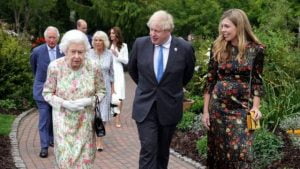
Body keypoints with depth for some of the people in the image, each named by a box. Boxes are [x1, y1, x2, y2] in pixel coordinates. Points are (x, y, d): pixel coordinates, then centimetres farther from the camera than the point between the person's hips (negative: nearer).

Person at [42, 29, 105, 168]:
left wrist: (89, 101, -18)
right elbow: (47, 93, -4)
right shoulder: (55, 67, -14)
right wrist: (64, 103, -20)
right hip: (63, 120, -1)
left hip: (85, 121, 1)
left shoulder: (93, 67, -12)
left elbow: (101, 91, 1)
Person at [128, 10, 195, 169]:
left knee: (163, 150, 13)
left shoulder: (184, 48, -10)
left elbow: (188, 74, 10)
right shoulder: (140, 44, -6)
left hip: (169, 107, 0)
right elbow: (132, 68, 14)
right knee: (148, 149, -8)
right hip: (145, 107, 0)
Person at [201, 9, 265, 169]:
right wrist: (205, 110, 1)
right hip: (217, 106, 2)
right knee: (217, 149, 8)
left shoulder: (256, 49, -4)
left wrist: (255, 106, -8)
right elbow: (210, 80, 3)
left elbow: (257, 80, 3)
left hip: (242, 108, -2)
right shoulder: (218, 48, 1)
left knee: (241, 151, -4)